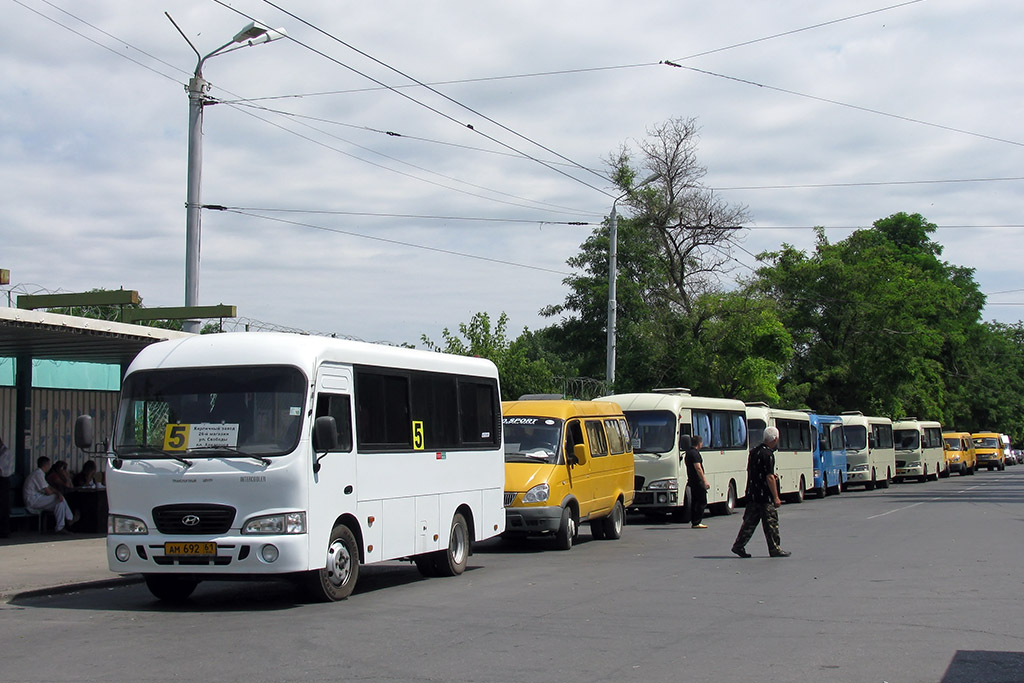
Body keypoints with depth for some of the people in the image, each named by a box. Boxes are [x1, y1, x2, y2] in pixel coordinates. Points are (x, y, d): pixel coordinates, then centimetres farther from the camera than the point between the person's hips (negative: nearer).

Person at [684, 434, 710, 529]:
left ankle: (694, 522, 14)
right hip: (698, 482, -10)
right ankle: (696, 522, -10)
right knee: (702, 502, -7)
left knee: (694, 502, 12)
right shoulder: (695, 453, -16)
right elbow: (698, 468, -23)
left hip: (692, 481, 10)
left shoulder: (688, 452, 16)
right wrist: (705, 481, -24)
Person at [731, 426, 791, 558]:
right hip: (765, 496, -8)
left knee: (750, 522, 10)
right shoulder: (768, 454, -16)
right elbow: (770, 477, -19)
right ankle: (775, 549, 7)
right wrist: (776, 497, -16)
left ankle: (738, 546, 6)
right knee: (771, 522, 1)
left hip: (752, 495, 9)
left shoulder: (754, 450, 12)